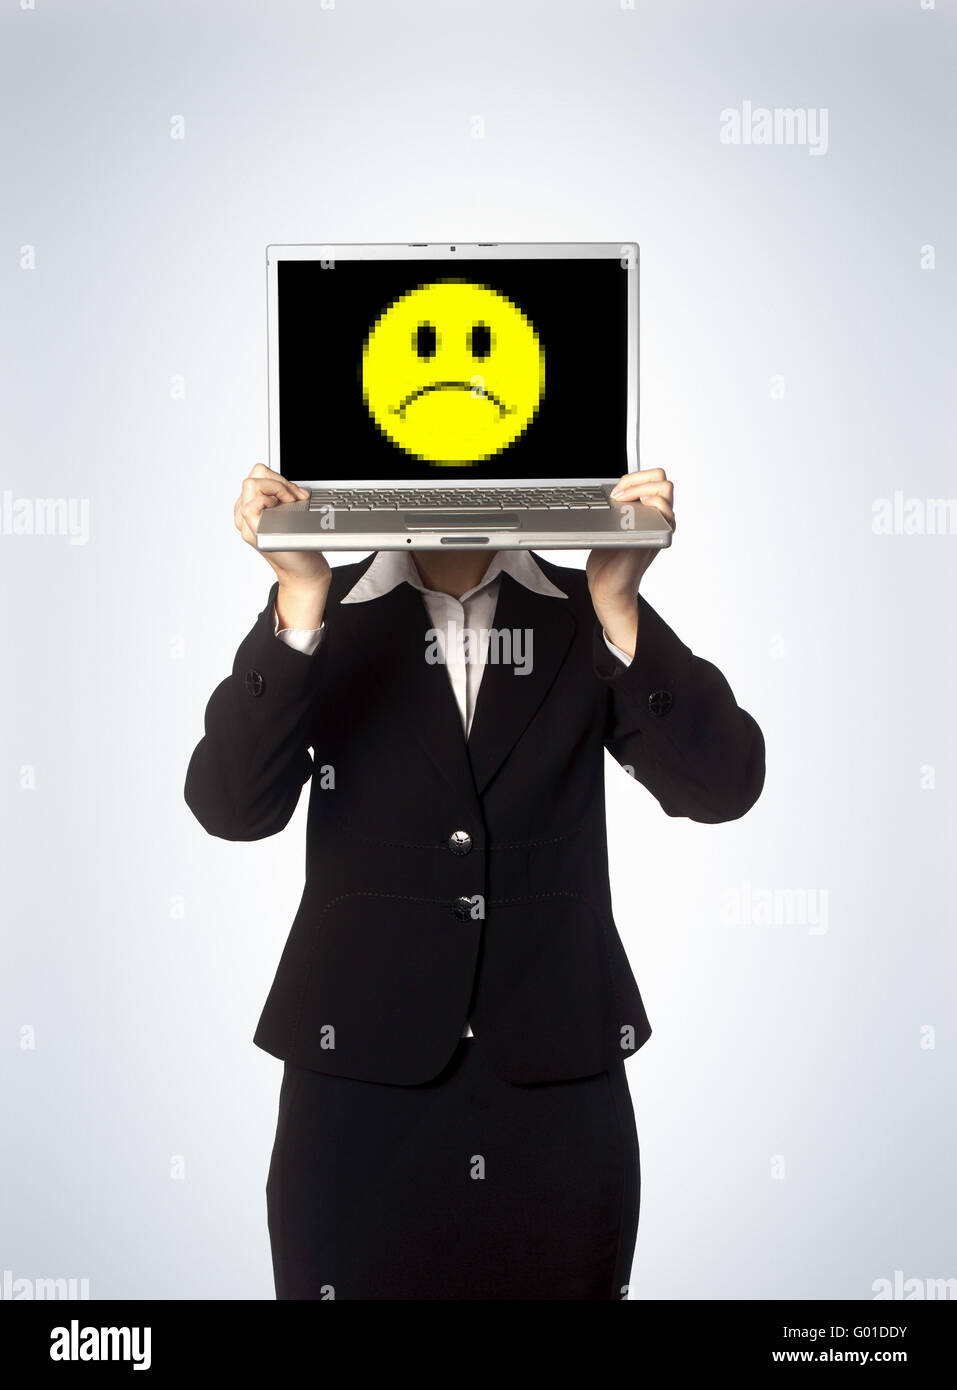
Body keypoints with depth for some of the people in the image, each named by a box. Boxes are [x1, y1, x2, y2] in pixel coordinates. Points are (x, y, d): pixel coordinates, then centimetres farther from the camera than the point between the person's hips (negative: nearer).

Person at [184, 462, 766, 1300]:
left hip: (559, 1082, 1)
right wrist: (300, 595, -19)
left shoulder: (588, 616, 3)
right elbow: (232, 807, -11)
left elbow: (721, 786, -8)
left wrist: (619, 601, -19)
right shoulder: (323, 618, 2)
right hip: (362, 1077, -1)